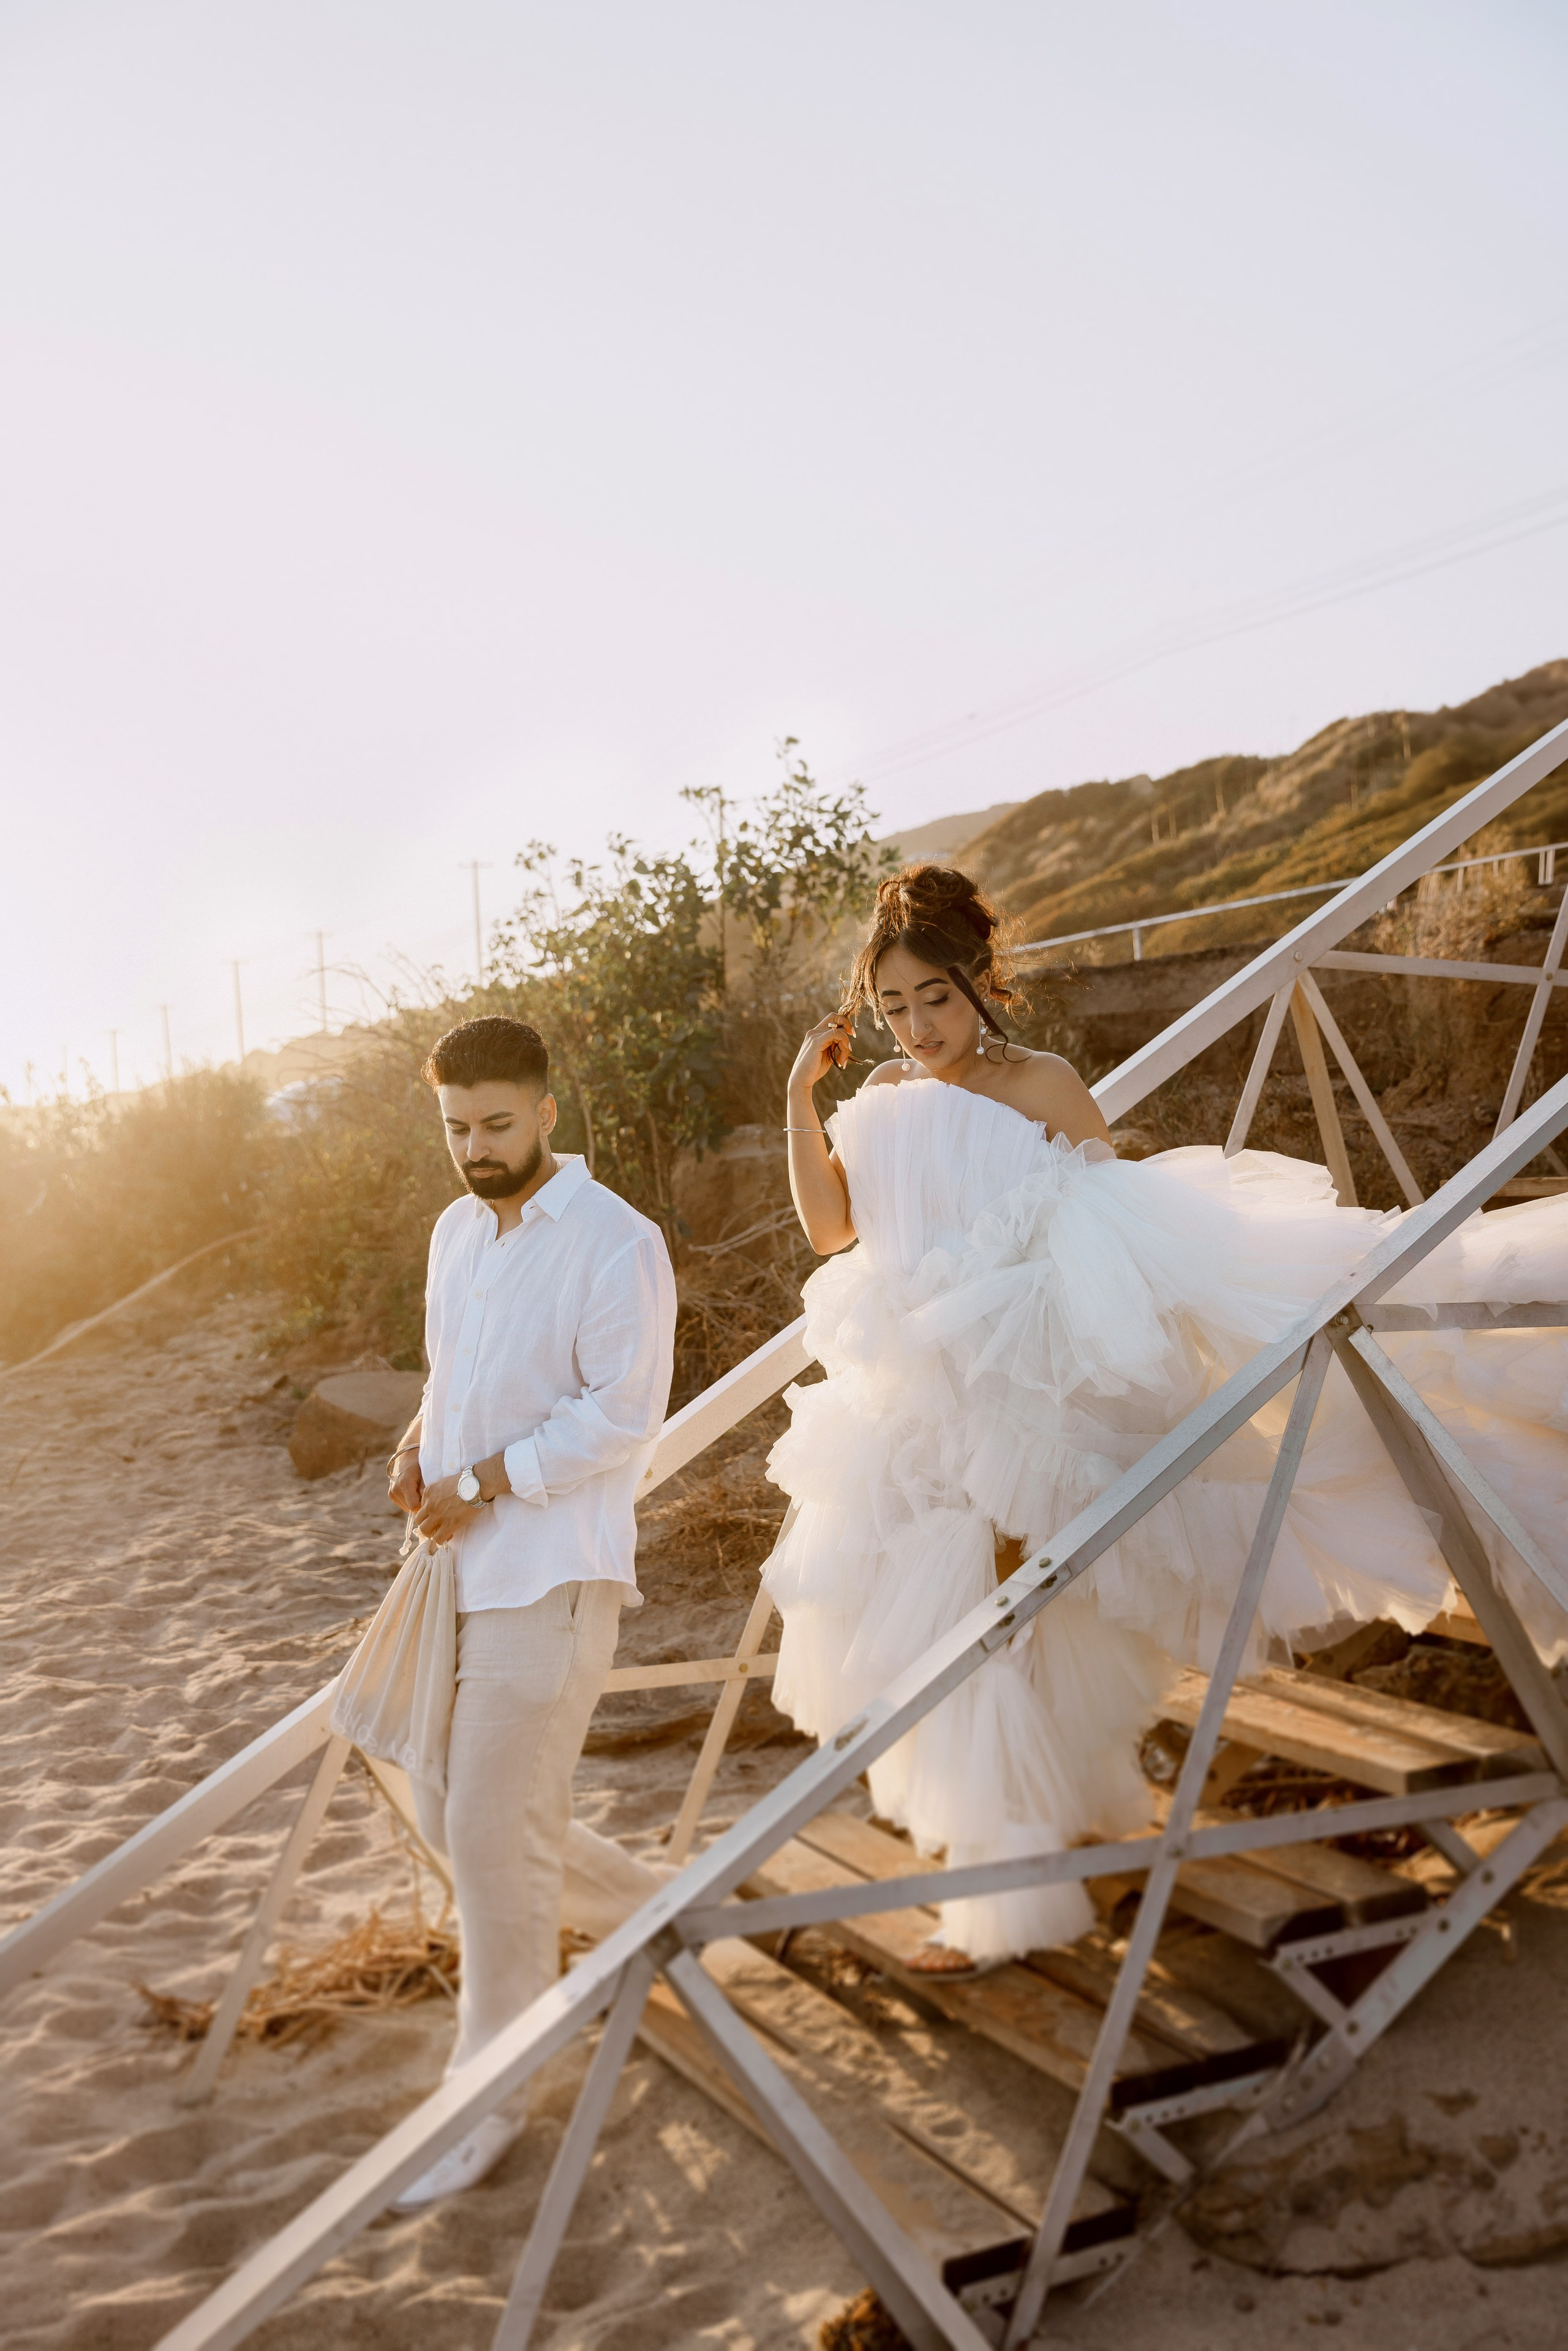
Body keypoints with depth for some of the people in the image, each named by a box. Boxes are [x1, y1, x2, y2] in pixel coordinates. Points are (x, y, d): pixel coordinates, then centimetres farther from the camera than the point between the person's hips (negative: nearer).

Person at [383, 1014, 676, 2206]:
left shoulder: (616, 1244, -12)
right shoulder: (457, 1230, 12)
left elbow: (624, 1416, -17)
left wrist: (483, 1483, -16)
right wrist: (418, 1447, 3)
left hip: (554, 1574, -8)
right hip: (462, 1565, 8)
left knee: (495, 1833, -4)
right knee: (450, 1815, 15)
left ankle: (490, 2097, 14)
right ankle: (645, 1904, 38)